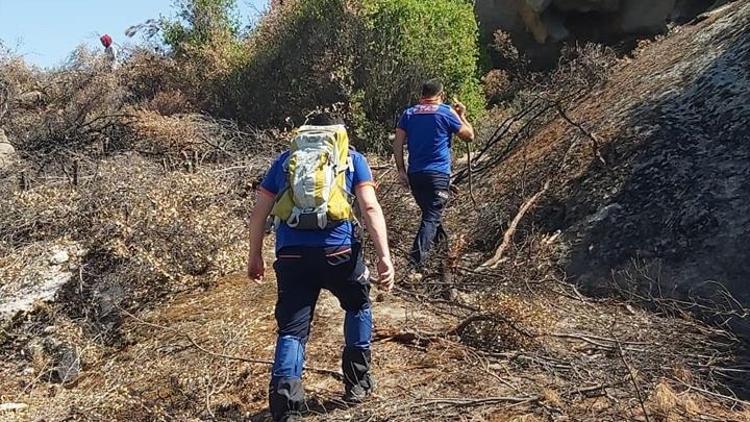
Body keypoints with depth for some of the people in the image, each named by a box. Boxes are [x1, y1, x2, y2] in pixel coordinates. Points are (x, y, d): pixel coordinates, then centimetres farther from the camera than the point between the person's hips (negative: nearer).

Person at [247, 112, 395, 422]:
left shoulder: (285, 159, 20)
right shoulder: (352, 158, 15)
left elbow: (259, 213, 17)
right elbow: (370, 208, 0)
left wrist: (255, 256, 27)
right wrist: (384, 255, -3)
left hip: (291, 254, 1)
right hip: (338, 250, -1)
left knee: (291, 330, 9)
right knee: (358, 306, 26)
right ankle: (357, 382, 32)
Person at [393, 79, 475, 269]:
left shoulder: (409, 114, 8)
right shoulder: (446, 113, -2)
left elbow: (397, 143, 1)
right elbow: (469, 136, 6)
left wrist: (401, 170, 3)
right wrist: (461, 115, 18)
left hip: (414, 173, 5)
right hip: (438, 174, -5)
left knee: (429, 210, 24)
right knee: (432, 216, -6)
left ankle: (439, 237, 43)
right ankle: (417, 256, -20)